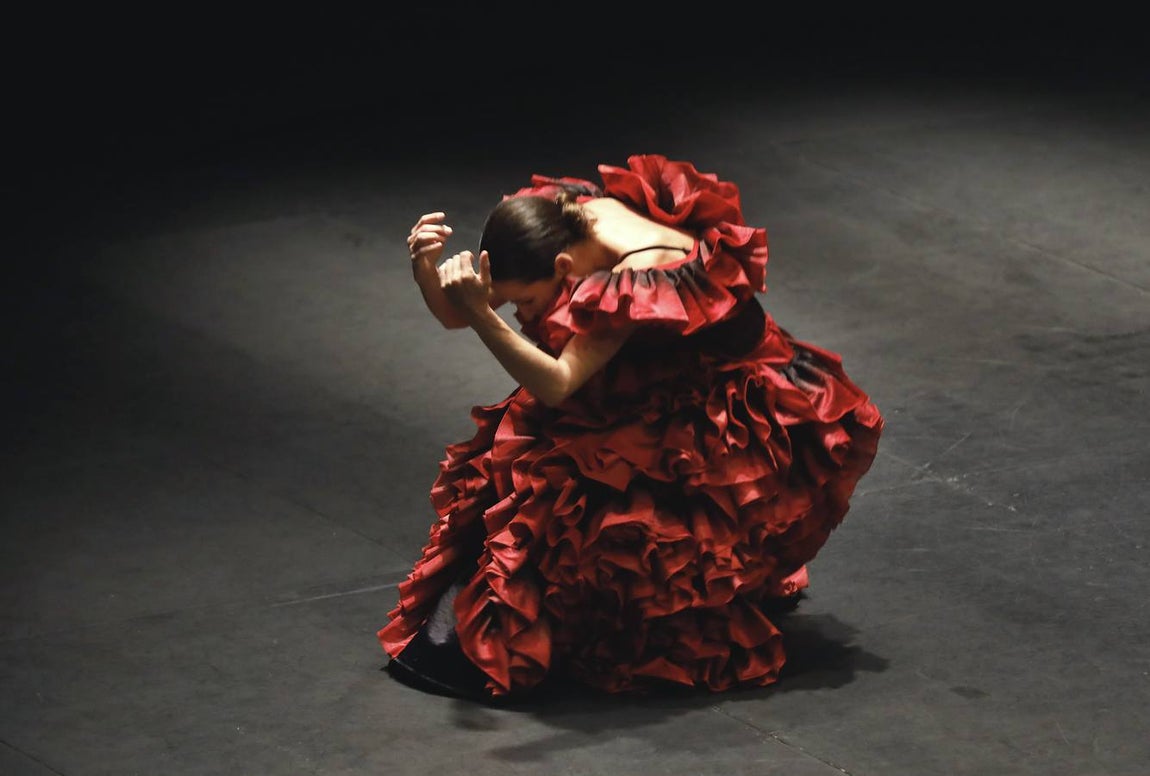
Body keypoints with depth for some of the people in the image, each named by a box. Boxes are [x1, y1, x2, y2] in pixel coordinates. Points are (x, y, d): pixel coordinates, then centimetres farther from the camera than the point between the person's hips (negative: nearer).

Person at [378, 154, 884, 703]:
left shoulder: (641, 274, -34)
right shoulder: (556, 220, -13)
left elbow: (556, 385, -40)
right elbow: (455, 314, -10)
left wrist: (483, 315, -50)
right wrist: (426, 270, -31)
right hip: (654, 396, 8)